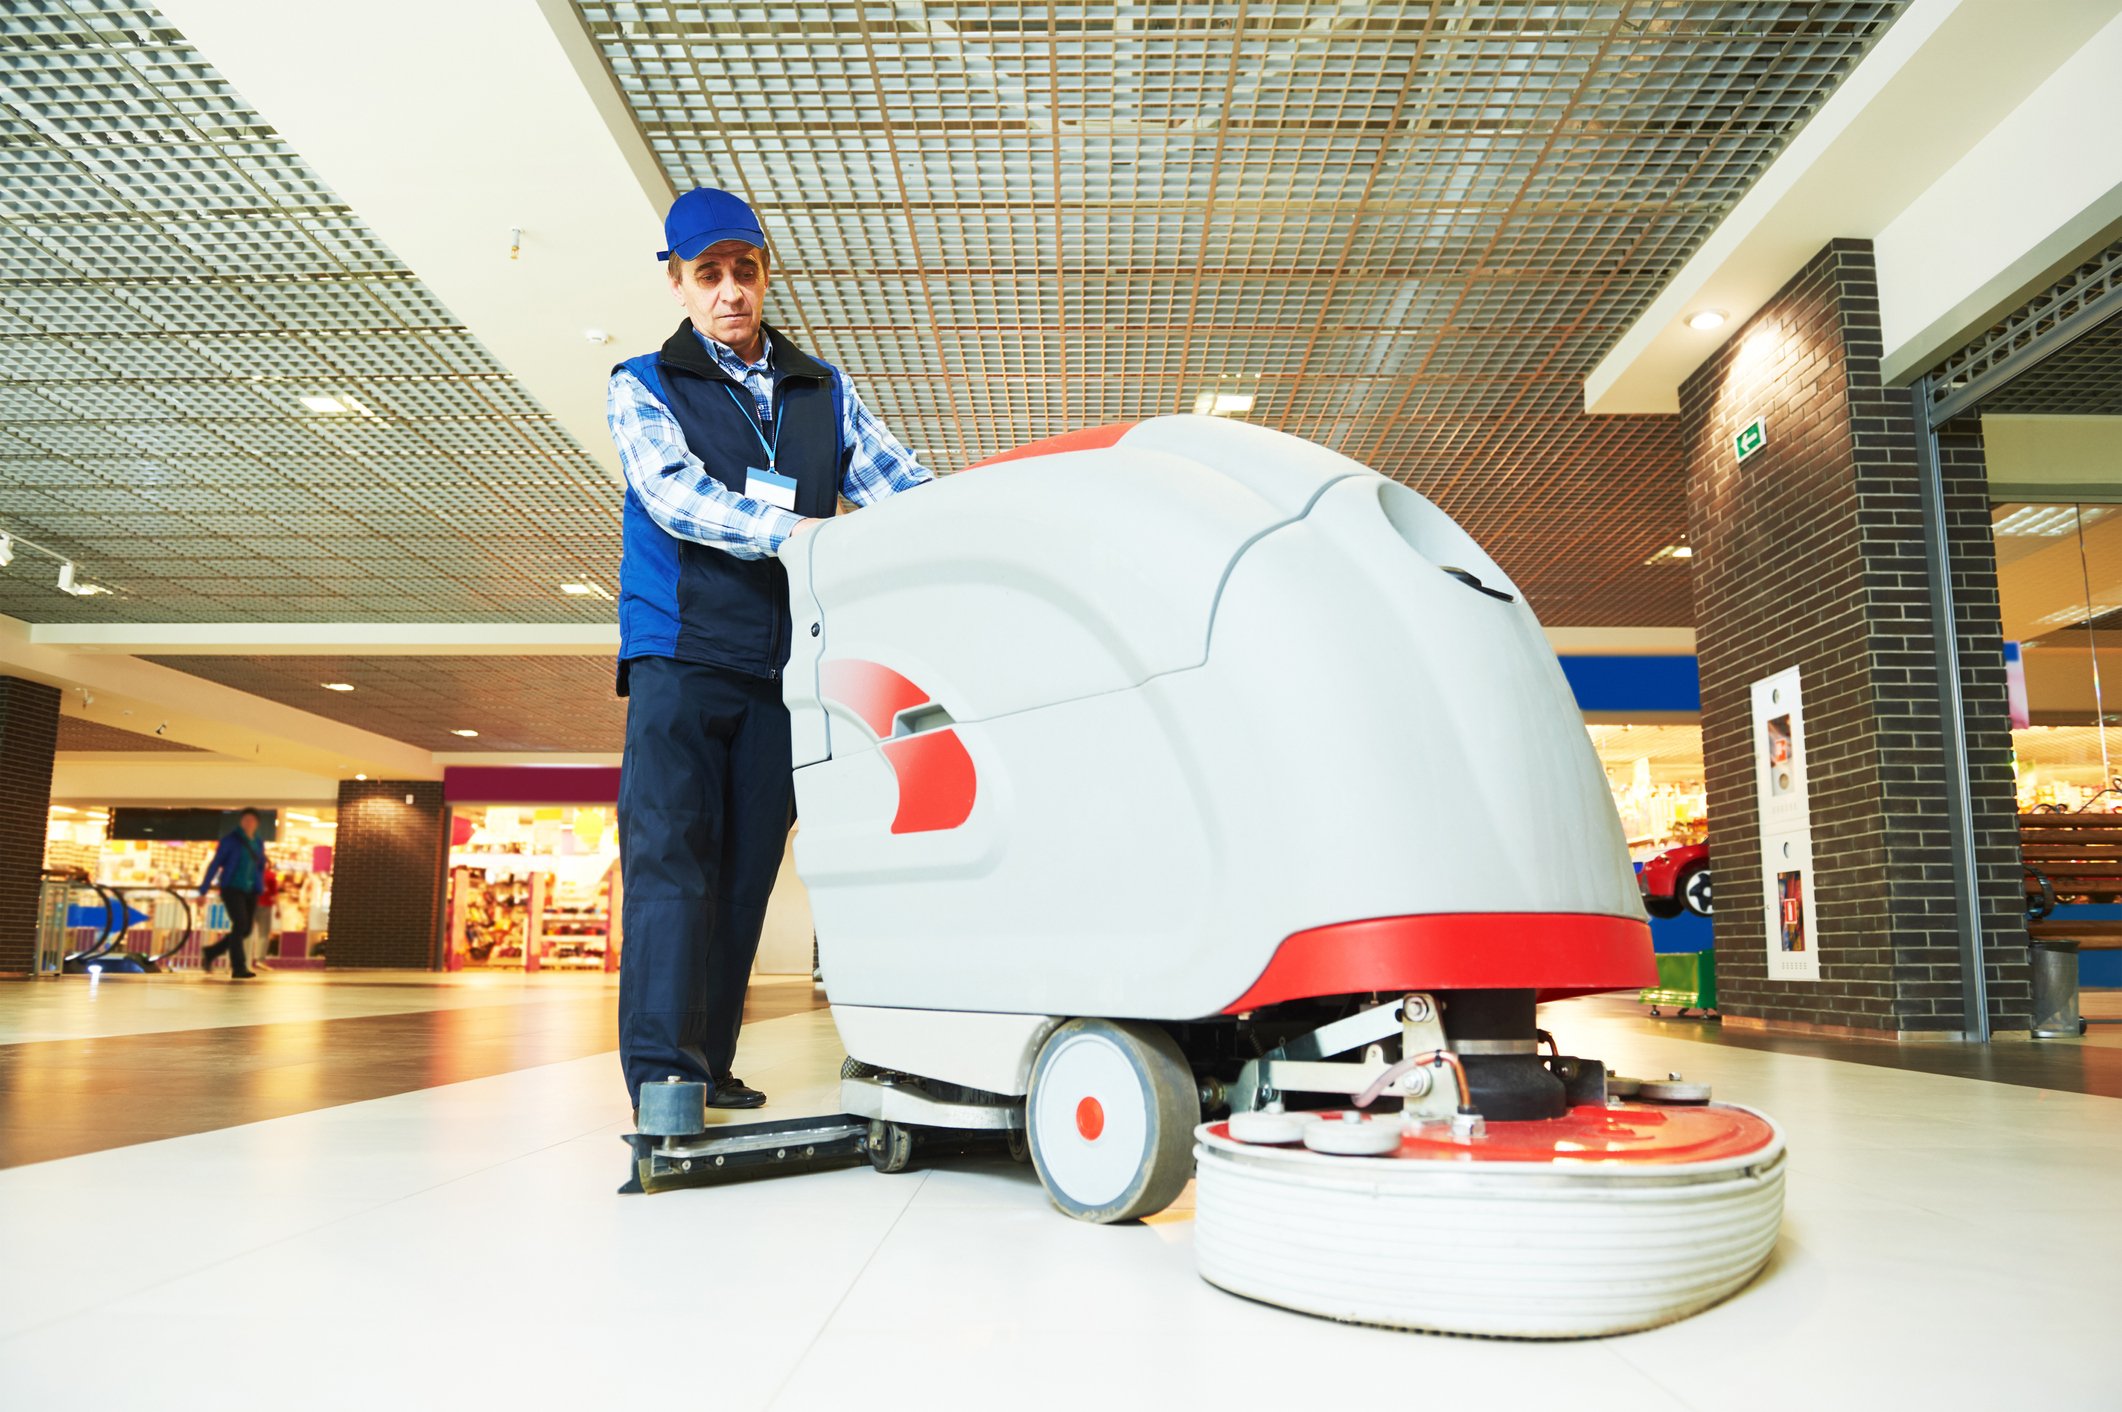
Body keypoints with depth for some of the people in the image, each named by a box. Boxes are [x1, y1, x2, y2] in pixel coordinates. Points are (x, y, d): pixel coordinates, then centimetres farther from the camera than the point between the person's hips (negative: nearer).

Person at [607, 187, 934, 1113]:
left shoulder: (825, 393, 18)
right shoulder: (642, 388, 8)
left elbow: (901, 484, 8)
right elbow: (676, 495, -10)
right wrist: (796, 532, -25)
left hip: (780, 667, 3)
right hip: (679, 654, -3)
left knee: (746, 865, 4)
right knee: (670, 852, -12)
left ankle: (709, 1065, 12)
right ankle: (662, 1072, -14)